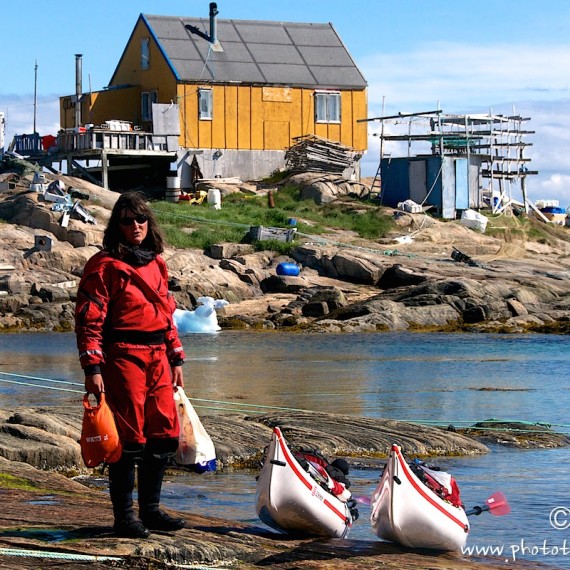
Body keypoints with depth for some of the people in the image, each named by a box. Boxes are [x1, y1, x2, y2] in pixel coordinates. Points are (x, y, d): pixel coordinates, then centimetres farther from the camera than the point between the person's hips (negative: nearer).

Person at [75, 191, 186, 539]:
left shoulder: (157, 263, 16)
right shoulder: (105, 265, -7)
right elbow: (89, 318, -11)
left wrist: (176, 358, 20)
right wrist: (93, 367, -17)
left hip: (157, 356, 7)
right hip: (123, 355, -7)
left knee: (164, 436, 9)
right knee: (129, 438, -4)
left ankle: (150, 509, 23)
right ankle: (124, 517, 6)